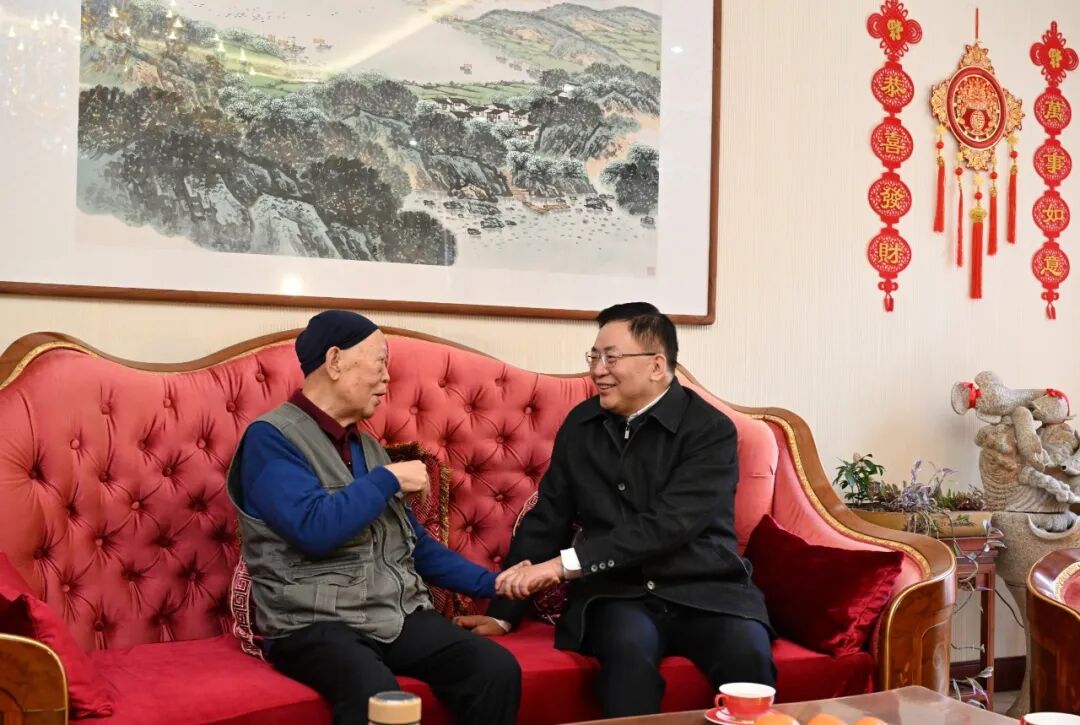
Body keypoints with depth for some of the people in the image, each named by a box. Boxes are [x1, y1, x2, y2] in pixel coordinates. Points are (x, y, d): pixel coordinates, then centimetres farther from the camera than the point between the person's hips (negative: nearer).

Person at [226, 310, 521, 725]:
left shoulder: (367, 446, 17)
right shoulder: (271, 437, -7)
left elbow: (414, 543, 23)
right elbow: (315, 529, -22)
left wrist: (492, 583, 15)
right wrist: (389, 478, -9)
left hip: (398, 614, 7)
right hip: (313, 624, -6)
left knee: (498, 669, -17)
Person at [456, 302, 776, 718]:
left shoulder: (711, 430, -7)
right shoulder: (580, 425, 7)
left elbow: (667, 525, -20)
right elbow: (546, 521, 13)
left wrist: (568, 562, -25)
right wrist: (504, 613, 11)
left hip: (703, 591, -1)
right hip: (618, 594, 2)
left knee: (748, 653, -32)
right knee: (630, 648, -32)